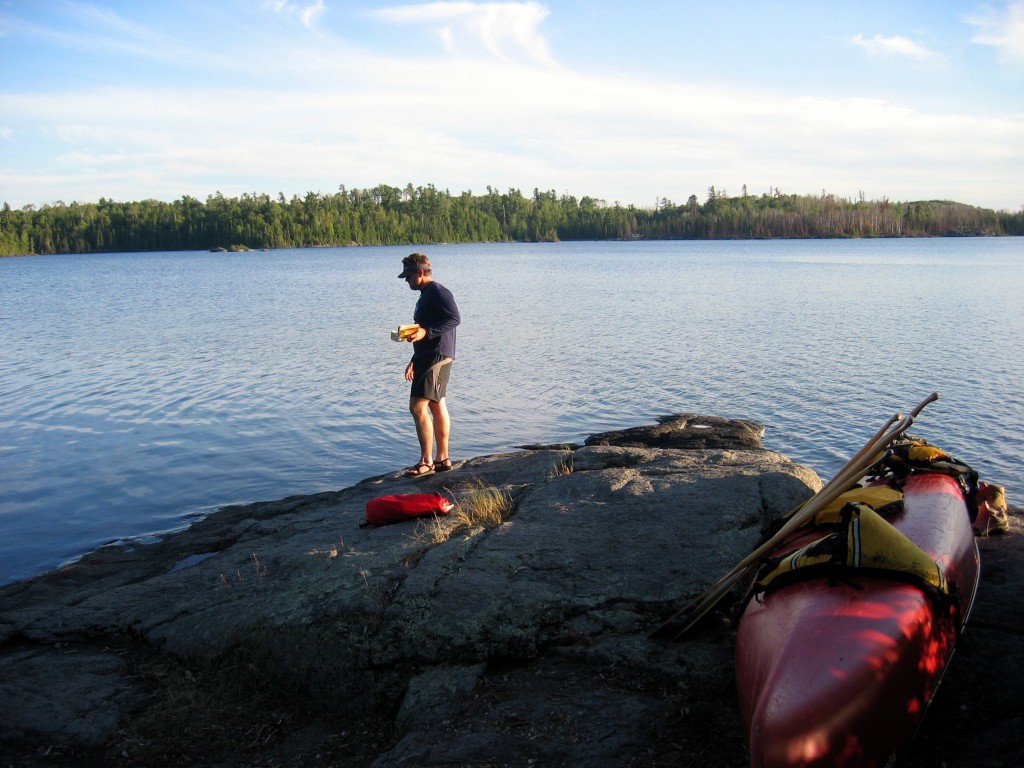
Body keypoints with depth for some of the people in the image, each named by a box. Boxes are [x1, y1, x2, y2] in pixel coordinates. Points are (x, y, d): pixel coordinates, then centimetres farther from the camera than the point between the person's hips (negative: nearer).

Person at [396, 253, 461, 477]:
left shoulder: (438, 292, -11)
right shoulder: (426, 296, 20)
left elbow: (454, 319, -24)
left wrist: (426, 332, -29)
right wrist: (414, 361, 25)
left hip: (437, 357, -11)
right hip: (429, 358, 11)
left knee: (418, 406, -13)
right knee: (437, 406, 12)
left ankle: (426, 462, -9)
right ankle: (443, 459, 18)